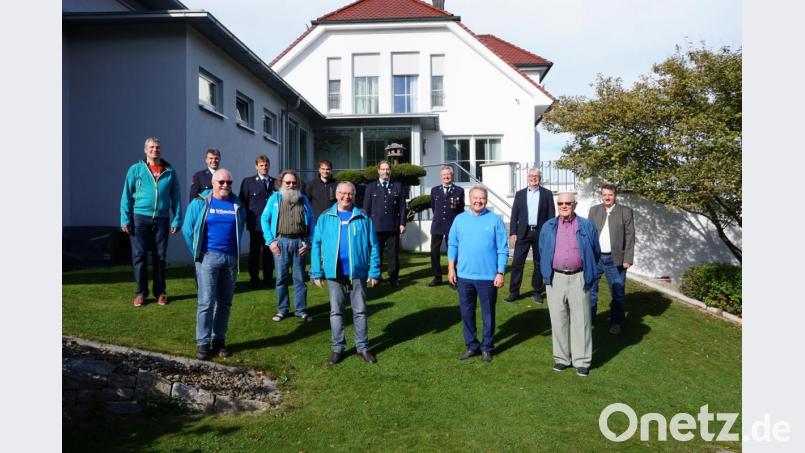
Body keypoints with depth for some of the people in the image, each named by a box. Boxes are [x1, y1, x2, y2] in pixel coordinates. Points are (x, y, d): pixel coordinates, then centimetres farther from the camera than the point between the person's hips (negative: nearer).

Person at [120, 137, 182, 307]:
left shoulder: (170, 172, 6)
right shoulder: (135, 169, 4)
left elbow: (175, 198, 6)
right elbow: (127, 196, 2)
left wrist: (177, 220, 0)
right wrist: (125, 219, -6)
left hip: (162, 219, 1)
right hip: (140, 218, -1)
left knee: (160, 257, 7)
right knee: (139, 256, 1)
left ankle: (160, 292, 17)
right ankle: (141, 293, 12)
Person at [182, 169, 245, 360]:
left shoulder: (237, 205, 8)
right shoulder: (200, 203, -1)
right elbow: (188, 230, 3)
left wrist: (236, 252, 10)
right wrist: (198, 253, 5)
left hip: (231, 258, 3)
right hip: (208, 258, -3)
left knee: (225, 302, 8)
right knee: (206, 302, -6)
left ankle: (219, 340, 19)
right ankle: (203, 343, 3)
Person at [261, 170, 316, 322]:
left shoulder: (303, 199, 9)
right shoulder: (275, 198, 5)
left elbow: (312, 221, 9)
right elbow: (264, 219, 3)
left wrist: (309, 242, 0)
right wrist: (270, 241, -5)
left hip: (299, 242, 1)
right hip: (281, 241, -1)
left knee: (299, 278, 6)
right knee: (281, 277, 5)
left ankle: (301, 310, 14)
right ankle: (282, 310, 16)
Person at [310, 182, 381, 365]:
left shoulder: (363, 218, 0)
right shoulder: (325, 218, 1)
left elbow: (373, 246, 0)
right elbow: (317, 245, 1)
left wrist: (374, 271, -5)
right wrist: (316, 272, -3)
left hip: (358, 272, 0)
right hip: (334, 273, 0)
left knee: (360, 311, 9)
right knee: (336, 312, 10)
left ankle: (362, 347, 21)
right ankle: (338, 348, 22)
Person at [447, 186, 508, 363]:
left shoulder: (495, 220, -4)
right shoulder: (460, 219, 4)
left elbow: (503, 249, -5)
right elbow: (452, 245, 7)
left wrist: (500, 273, -9)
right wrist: (451, 269, 2)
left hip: (488, 276, -3)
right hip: (464, 275, 3)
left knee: (488, 314, 9)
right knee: (466, 313, 11)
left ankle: (487, 347, 24)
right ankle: (471, 345, 26)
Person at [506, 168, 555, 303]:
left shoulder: (547, 194, 5)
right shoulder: (520, 194, 8)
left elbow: (551, 215, 2)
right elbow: (514, 214, 6)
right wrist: (512, 233, -2)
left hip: (541, 233, 0)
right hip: (523, 232, 1)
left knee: (539, 263, 8)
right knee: (517, 262, -2)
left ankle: (537, 291, 19)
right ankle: (514, 292, 5)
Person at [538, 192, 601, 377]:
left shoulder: (587, 226, 2)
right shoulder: (548, 227, 8)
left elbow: (596, 252, 10)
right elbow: (542, 252, 17)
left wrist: (587, 271, 13)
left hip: (578, 278, -2)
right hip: (555, 278, 2)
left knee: (580, 320, 2)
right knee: (558, 320, 7)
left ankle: (582, 361, 11)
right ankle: (561, 357, 19)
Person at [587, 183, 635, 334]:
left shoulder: (626, 211, -2)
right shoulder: (594, 210, 6)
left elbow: (630, 236, -4)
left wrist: (628, 259, -9)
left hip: (615, 259, -2)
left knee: (617, 292, 6)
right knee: (590, 288, 10)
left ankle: (616, 322, 20)